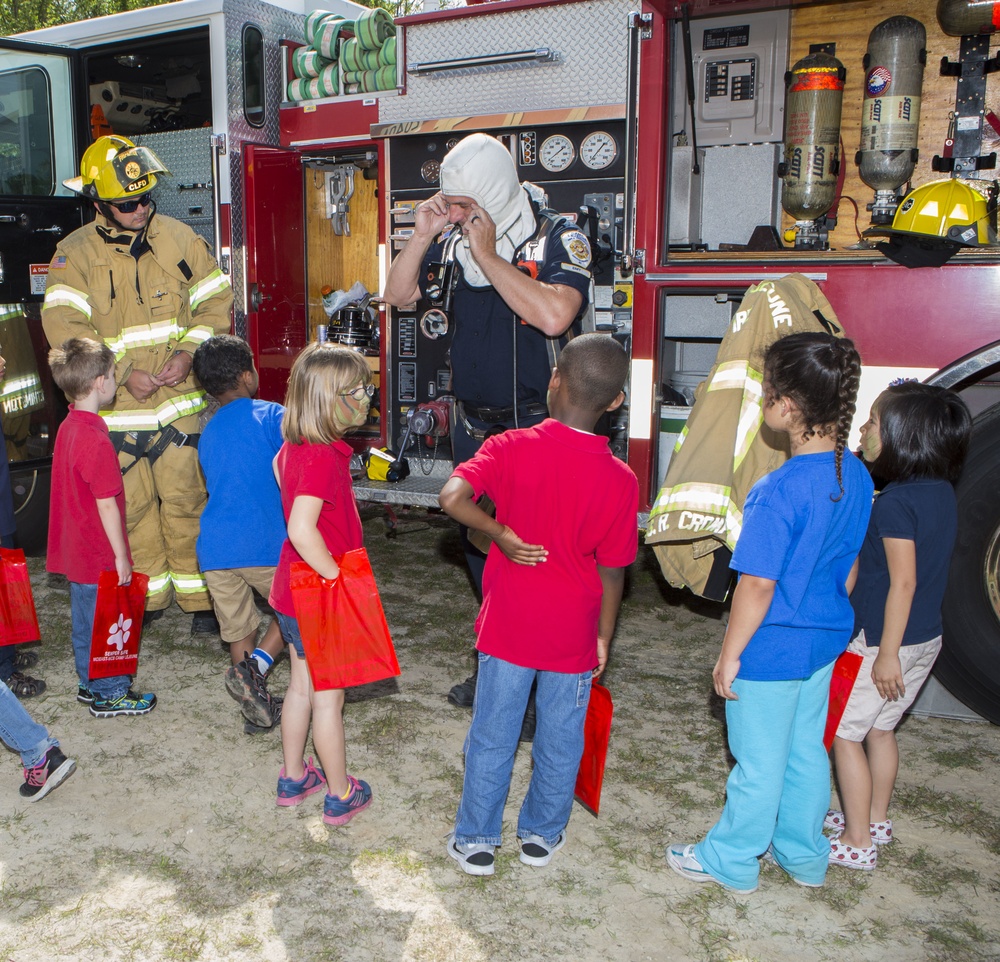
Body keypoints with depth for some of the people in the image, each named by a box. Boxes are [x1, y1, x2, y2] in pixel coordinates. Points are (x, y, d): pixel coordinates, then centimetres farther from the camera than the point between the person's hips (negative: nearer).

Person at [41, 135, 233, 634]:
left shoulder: (179, 237, 4)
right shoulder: (75, 253, -3)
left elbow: (214, 300, 6)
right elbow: (64, 326, -11)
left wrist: (187, 353, -9)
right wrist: (124, 373, -17)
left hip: (179, 401, 0)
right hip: (116, 408, 0)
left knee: (185, 500, 0)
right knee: (132, 507, 9)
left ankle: (200, 597, 10)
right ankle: (149, 596, 25)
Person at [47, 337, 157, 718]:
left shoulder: (67, 427, 5)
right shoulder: (95, 439, -24)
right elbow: (106, 504, -22)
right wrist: (121, 556, -15)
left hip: (75, 551, 9)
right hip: (99, 557, -9)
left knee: (85, 623, 20)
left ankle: (90, 684, 35)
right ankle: (110, 695, 18)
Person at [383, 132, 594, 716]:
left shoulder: (560, 239, -12)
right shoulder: (454, 242, 5)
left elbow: (553, 315, -29)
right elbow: (399, 296, 8)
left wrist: (487, 254, -23)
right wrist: (423, 236, -7)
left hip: (537, 426, -6)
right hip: (474, 425, 6)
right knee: (479, 542, 14)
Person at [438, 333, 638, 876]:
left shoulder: (511, 448, -13)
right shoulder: (620, 479, -11)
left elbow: (452, 497, -28)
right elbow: (612, 573, -4)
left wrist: (500, 533, -14)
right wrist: (603, 636, 8)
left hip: (509, 627, 0)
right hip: (573, 636, 1)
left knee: (491, 738, 14)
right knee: (560, 742, 18)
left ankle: (475, 842, 28)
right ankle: (541, 836, 36)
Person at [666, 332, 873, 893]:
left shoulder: (779, 492, -28)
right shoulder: (856, 476, -3)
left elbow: (758, 583, -23)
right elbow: (849, 564, 8)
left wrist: (730, 655, -12)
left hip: (772, 650, -8)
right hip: (826, 639, 8)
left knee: (759, 760, 9)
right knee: (806, 751, 22)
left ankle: (732, 862, 30)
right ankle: (804, 855, 40)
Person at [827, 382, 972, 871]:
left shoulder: (894, 503, -23)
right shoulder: (942, 492, 3)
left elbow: (903, 582, -24)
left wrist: (887, 654, -18)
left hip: (884, 640, -8)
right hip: (928, 638, 8)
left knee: (843, 732, 6)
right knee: (880, 729, 22)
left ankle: (857, 843, 15)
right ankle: (876, 820, 37)